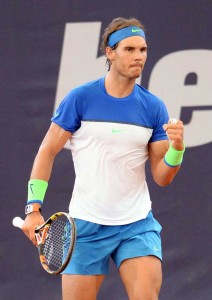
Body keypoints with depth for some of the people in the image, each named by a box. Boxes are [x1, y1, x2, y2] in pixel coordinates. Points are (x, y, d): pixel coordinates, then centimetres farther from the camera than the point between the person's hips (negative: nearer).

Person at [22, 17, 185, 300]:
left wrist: (176, 149, -18)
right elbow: (47, 152, 0)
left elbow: (162, 177, 3)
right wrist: (33, 208, -8)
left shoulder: (153, 107, 2)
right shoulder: (80, 98, -5)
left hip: (138, 224, 2)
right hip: (87, 224, -1)